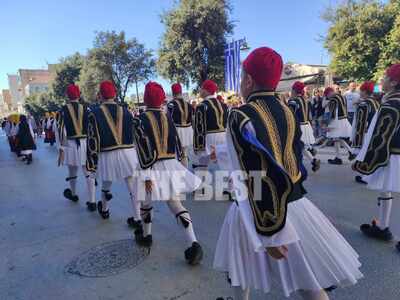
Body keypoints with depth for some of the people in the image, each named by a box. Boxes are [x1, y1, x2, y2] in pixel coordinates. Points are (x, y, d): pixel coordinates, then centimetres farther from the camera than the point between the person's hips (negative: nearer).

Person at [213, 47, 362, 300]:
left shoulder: (241, 117, -18)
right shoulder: (288, 111, 1)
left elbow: (260, 178, -24)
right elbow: (297, 158, 9)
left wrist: (269, 234, -19)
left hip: (259, 210, -5)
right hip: (295, 202, 5)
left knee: (242, 267, 24)